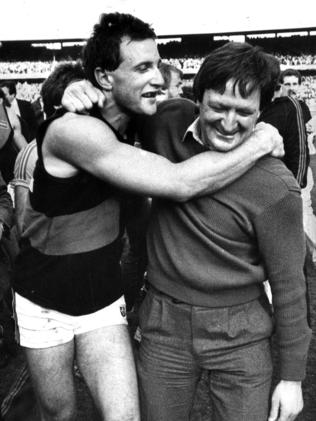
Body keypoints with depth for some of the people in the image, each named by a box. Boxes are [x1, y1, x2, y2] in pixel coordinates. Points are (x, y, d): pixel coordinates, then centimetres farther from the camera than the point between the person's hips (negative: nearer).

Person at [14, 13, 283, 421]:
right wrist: (259, 143, -22)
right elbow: (179, 183, -33)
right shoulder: (72, 129, -27)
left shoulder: (128, 125, -4)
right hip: (45, 302, -4)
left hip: (105, 300, 5)